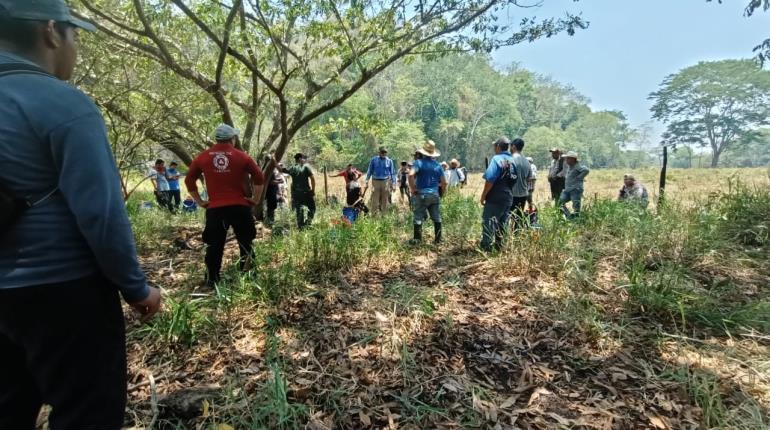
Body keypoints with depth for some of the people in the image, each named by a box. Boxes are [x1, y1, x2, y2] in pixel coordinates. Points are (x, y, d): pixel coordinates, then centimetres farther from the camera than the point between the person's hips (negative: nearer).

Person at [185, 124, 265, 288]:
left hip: (214, 208, 2)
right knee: (246, 243, 12)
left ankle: (211, 280, 16)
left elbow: (189, 180, 10)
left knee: (214, 246, 11)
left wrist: (199, 201, 15)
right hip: (239, 207, -1)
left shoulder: (202, 157, 6)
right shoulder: (242, 156, 0)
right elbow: (259, 178, -3)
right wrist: (255, 199, 6)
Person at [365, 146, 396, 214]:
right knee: (375, 200, -1)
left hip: (385, 182, 1)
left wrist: (393, 184, 3)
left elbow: (392, 173, 7)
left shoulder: (389, 161, 3)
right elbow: (369, 171, 8)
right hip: (376, 181, -1)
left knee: (385, 200, 7)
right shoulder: (374, 160, 2)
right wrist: (367, 181, 4)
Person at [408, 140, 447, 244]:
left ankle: (417, 239, 8)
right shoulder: (437, 165, 6)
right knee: (437, 218, 11)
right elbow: (444, 182, 5)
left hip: (421, 194, -3)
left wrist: (413, 188, -13)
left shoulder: (419, 162, -6)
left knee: (418, 218, 4)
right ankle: (438, 239, 16)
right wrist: (441, 194, 19)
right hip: (435, 195, 4)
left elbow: (411, 174, -23)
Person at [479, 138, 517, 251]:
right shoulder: (513, 161, 11)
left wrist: (483, 195, -11)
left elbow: (490, 179, -18)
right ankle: (500, 246, 20)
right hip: (508, 198, 7)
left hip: (495, 198, -7)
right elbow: (515, 180, 12)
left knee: (488, 222, -2)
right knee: (503, 223, 13)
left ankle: (486, 247, -2)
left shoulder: (497, 159, -12)